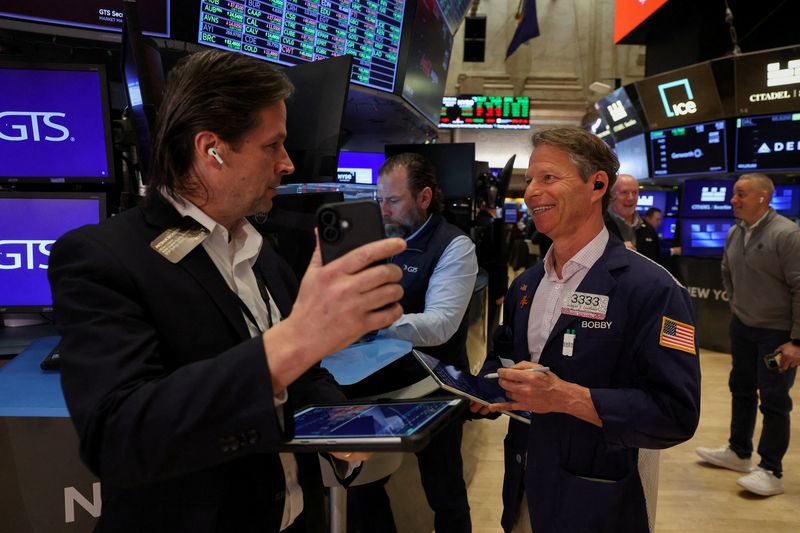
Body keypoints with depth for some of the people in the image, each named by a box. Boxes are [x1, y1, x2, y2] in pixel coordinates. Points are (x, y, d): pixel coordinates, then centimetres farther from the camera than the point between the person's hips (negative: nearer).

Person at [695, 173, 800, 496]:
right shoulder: (734, 233, 2)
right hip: (742, 327, 7)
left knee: (774, 400, 1)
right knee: (741, 390, 18)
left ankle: (771, 472, 15)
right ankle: (739, 452, 34)